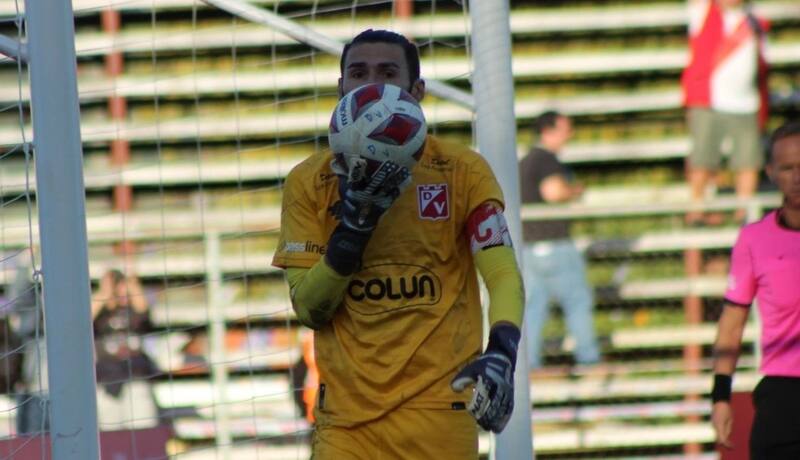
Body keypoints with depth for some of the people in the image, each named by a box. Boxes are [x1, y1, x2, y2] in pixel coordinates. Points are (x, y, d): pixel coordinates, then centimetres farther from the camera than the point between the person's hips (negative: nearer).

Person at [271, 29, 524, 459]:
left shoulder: (462, 172, 2)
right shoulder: (309, 183, 6)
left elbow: (504, 276, -7)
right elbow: (309, 308, 1)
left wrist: (501, 355, -27)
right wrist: (355, 223, -13)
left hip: (439, 410, -1)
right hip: (345, 418, 1)